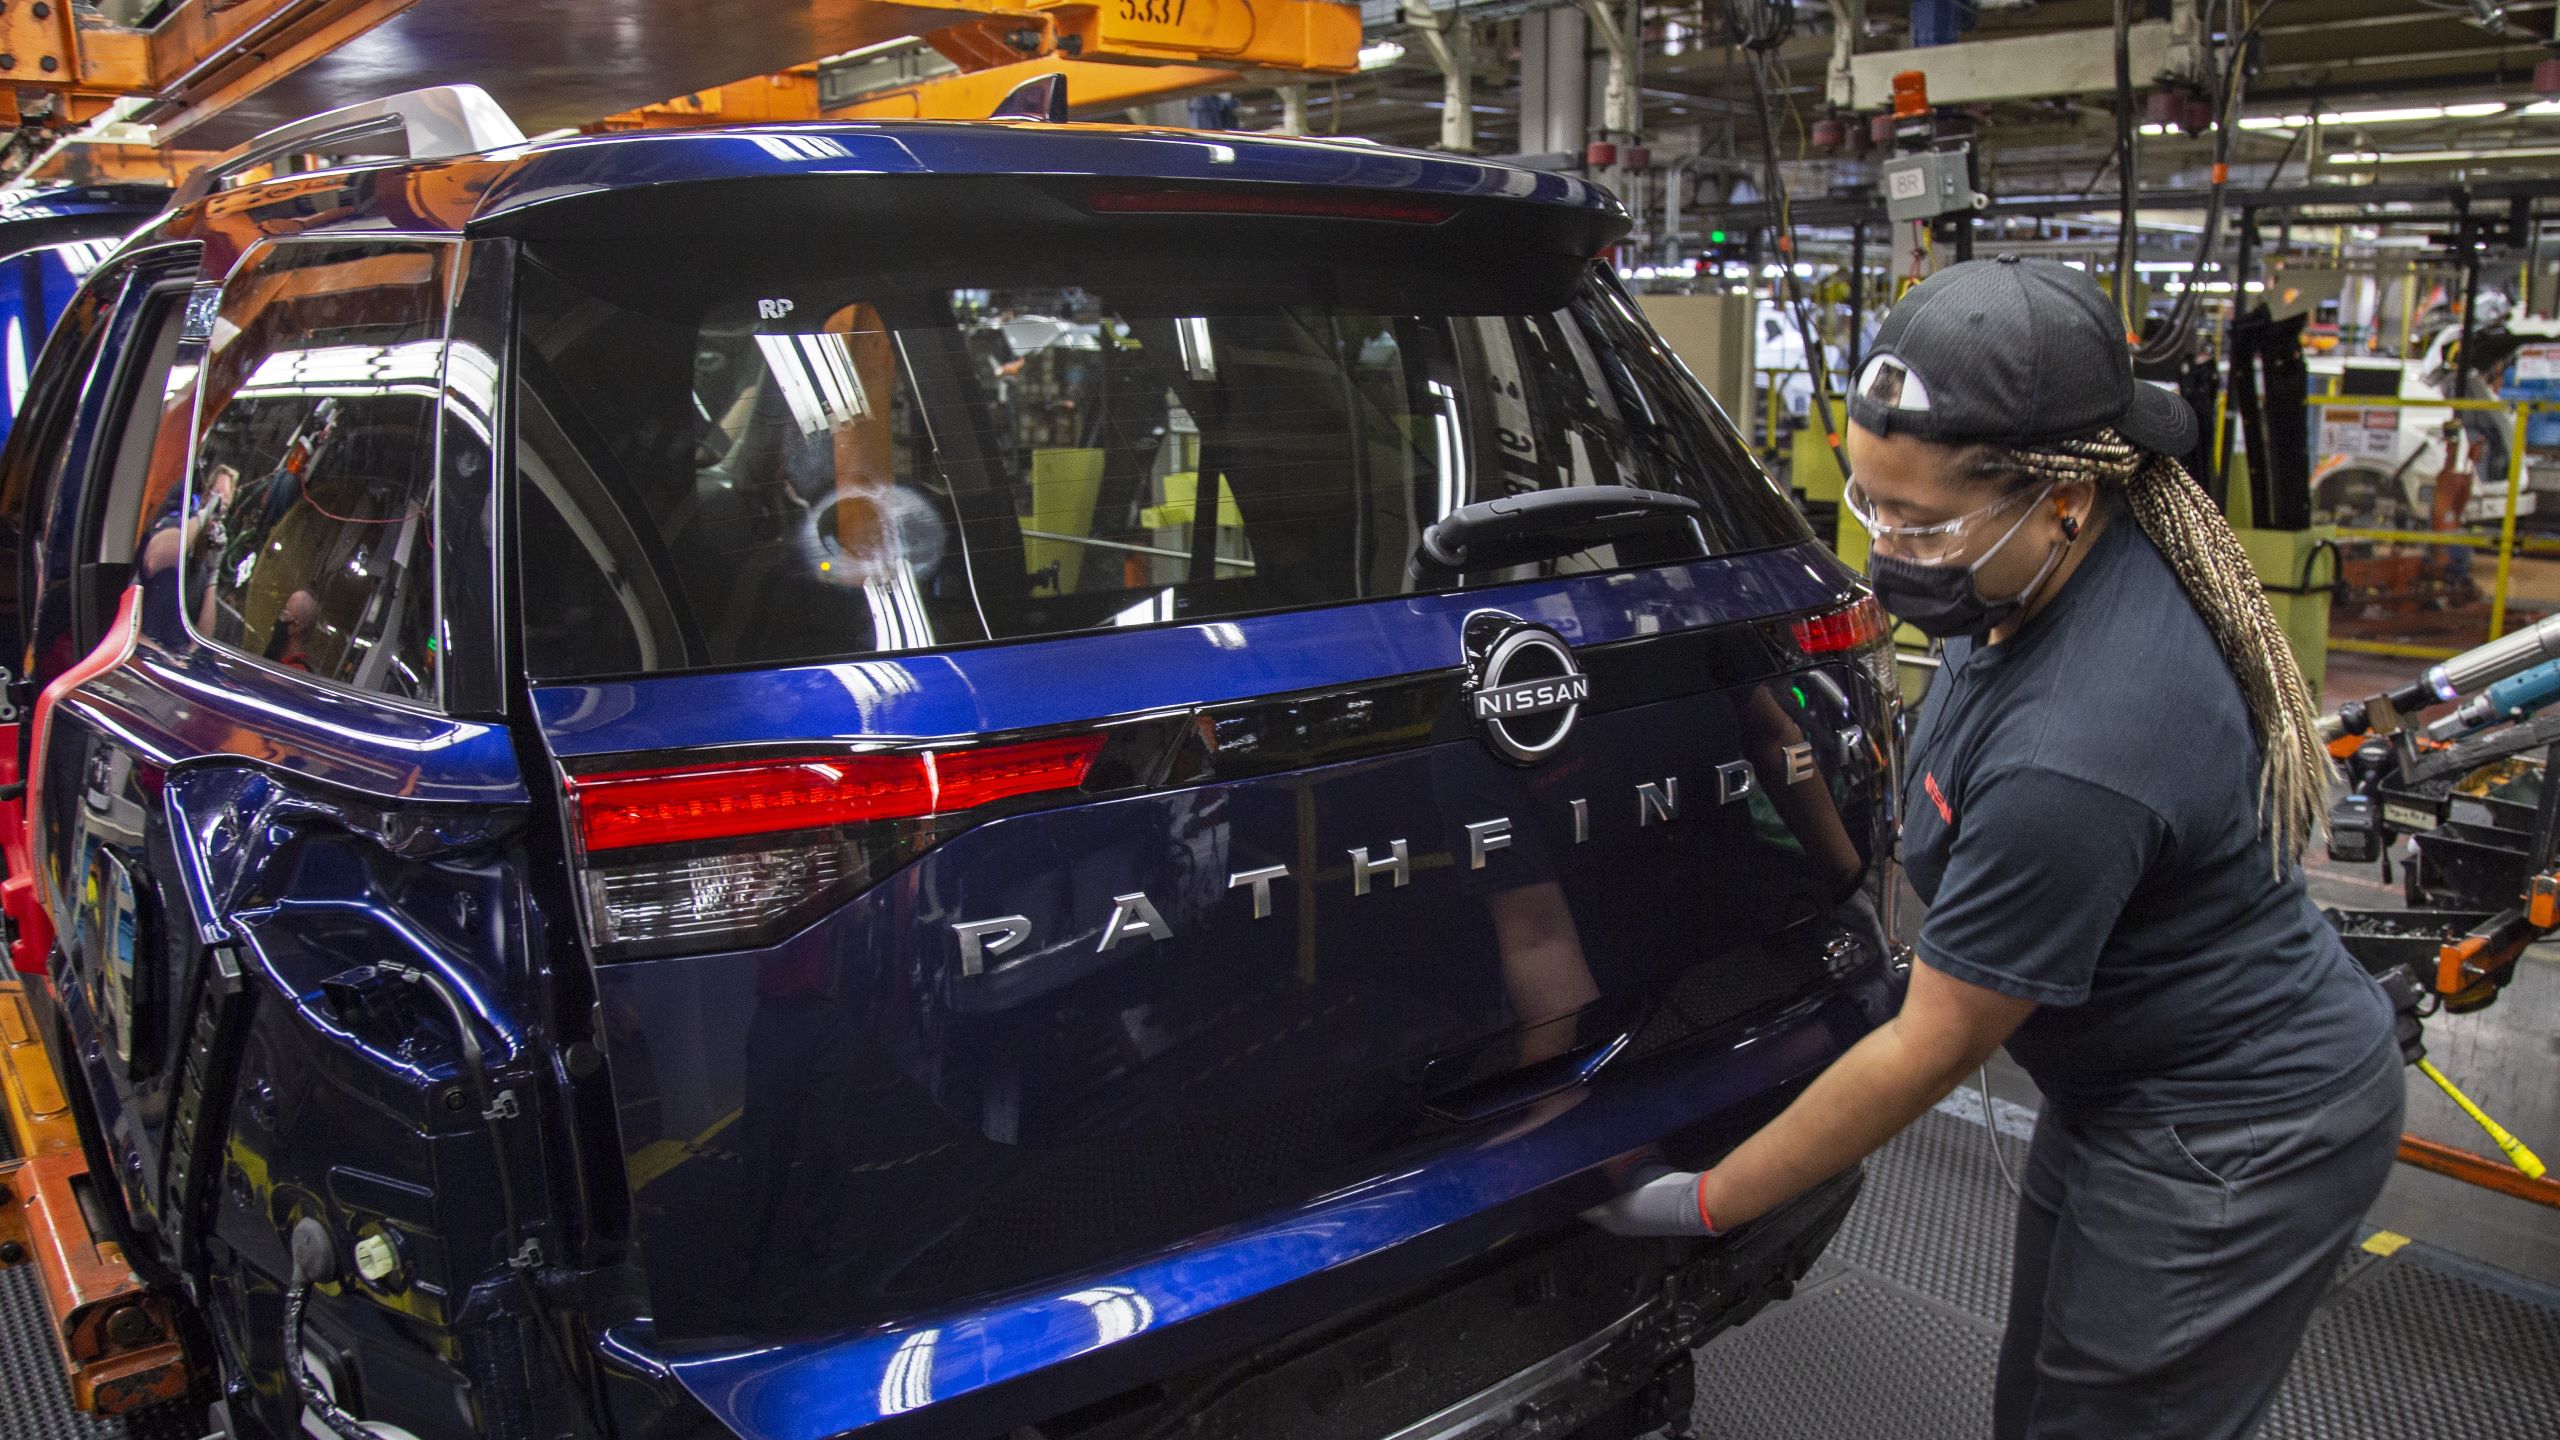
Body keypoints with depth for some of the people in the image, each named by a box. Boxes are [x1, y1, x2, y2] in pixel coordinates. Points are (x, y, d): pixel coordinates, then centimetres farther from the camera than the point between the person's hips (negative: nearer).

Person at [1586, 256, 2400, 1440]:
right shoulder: (2080, 564, -10)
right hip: (2128, 1086, 9)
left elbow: (1929, 1051, -25)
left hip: (2236, 1143, -9)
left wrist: (1704, 1203, -14)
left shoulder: (2072, 759, -36)